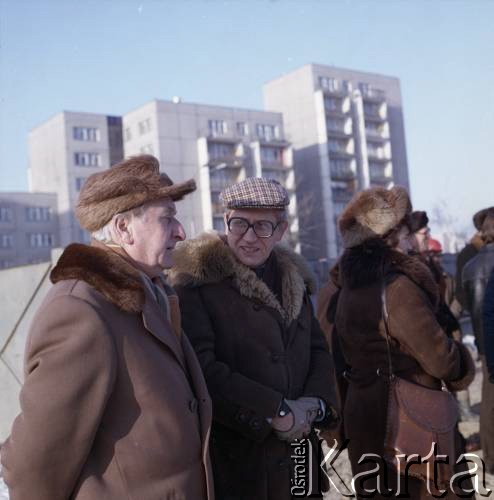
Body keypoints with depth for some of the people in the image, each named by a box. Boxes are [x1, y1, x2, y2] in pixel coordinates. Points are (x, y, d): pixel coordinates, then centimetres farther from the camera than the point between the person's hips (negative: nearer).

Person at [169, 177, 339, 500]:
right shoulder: (197, 282, -11)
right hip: (232, 458, -6)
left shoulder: (293, 281, 10)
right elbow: (201, 368, -21)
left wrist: (316, 403, -9)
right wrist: (275, 411, -19)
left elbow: (319, 352, 10)